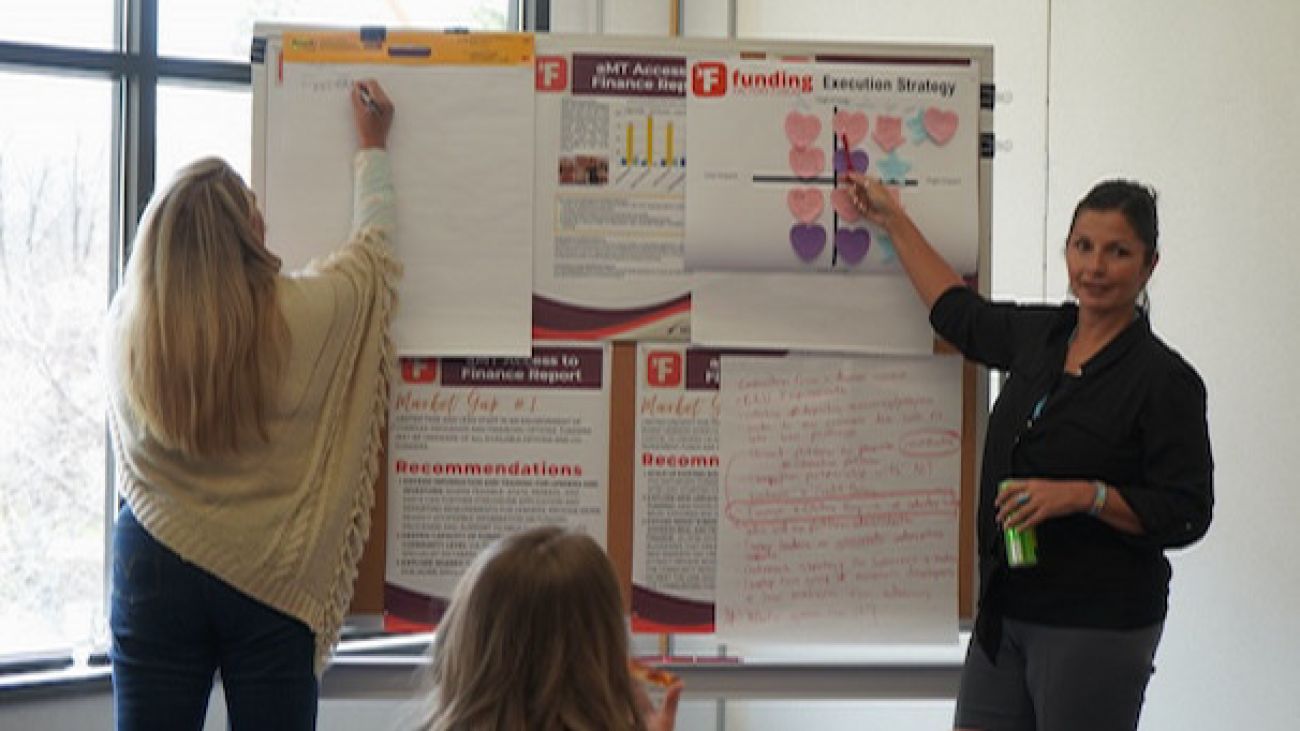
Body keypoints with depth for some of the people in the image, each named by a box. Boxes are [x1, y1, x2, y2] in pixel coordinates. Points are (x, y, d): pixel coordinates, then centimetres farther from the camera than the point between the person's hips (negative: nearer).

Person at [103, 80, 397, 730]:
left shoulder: (126, 328, -7)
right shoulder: (304, 316, -12)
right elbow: (374, 243, 8)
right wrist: (372, 147, 25)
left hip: (154, 571, 2)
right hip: (271, 578, -2)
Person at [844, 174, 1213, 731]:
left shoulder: (1164, 380, -12)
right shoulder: (1042, 335, 8)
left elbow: (1186, 513, -13)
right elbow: (960, 315, 26)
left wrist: (1083, 495, -25)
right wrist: (892, 219, 29)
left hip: (1095, 628, -7)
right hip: (1007, 611, 7)